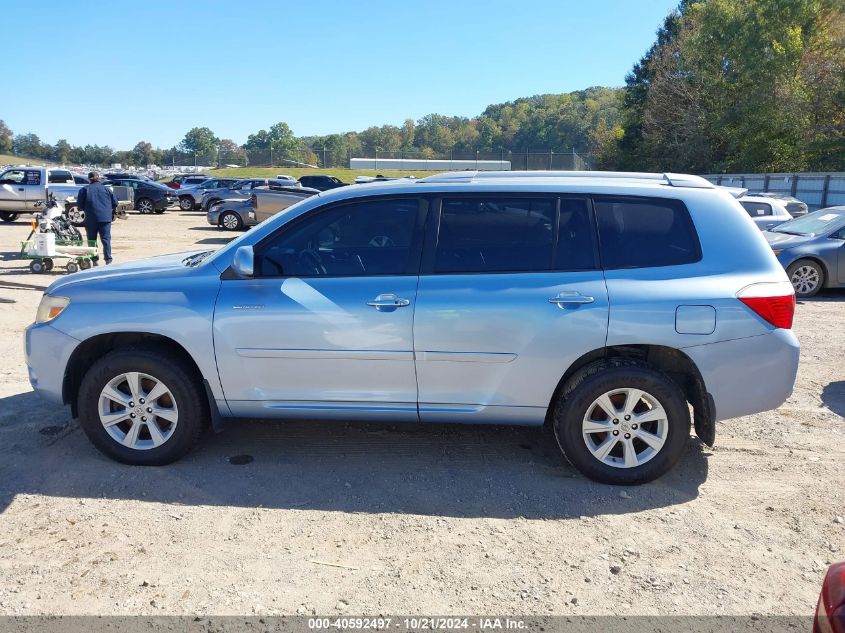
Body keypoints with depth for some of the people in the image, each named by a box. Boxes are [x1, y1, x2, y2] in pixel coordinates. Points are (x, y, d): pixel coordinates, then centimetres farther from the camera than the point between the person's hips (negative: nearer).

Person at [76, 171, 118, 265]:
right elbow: (115, 203, 6)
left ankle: (95, 261, 8)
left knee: (92, 240, 9)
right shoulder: (107, 189, 7)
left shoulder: (84, 190, 3)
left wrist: (87, 210, 20)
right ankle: (108, 260, -8)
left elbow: (79, 204, 1)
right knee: (106, 239, 1)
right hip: (105, 218, 1)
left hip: (91, 219, -1)